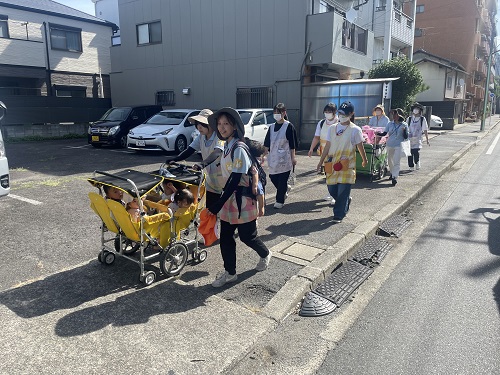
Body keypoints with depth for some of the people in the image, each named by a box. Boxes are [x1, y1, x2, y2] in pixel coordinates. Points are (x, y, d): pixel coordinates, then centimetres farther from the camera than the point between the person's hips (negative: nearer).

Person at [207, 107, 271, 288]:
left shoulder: (239, 149, -20)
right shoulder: (227, 146, 6)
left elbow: (235, 180, -23)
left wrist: (219, 204, -23)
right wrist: (222, 201, 16)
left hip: (243, 199, -8)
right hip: (230, 197, 8)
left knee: (247, 236, 9)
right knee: (225, 237, 8)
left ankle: (265, 254, 38)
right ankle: (230, 273, 22)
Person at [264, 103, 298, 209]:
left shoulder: (289, 126, -6)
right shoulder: (272, 127, 10)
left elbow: (292, 144, -7)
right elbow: (267, 144, 12)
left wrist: (293, 158, -8)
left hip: (285, 158, -5)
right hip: (274, 157, 6)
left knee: (282, 179, -2)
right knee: (273, 177, 8)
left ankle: (280, 201, 9)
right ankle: (286, 188, 35)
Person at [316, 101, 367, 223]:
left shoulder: (355, 130, -4)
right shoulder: (332, 128, 8)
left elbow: (360, 146, 5)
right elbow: (327, 146, 9)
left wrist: (364, 160, 15)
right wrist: (321, 161, 7)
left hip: (347, 164, -4)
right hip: (333, 163, 4)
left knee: (343, 191, -5)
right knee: (332, 189, 9)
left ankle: (339, 215, 7)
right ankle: (346, 201, 38)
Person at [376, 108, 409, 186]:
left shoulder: (404, 125, -1)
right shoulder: (390, 124, 5)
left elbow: (406, 137, -1)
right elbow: (384, 133, 5)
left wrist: (404, 130, -19)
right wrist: (378, 133, -14)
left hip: (398, 145, -4)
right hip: (390, 145, 4)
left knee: (397, 162, -11)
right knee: (390, 160, 15)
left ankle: (395, 177, -16)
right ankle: (392, 173, 36)